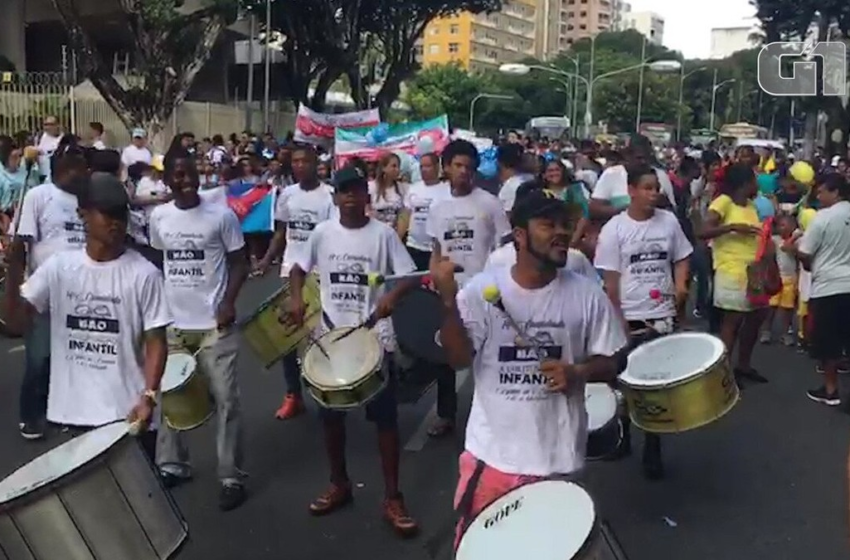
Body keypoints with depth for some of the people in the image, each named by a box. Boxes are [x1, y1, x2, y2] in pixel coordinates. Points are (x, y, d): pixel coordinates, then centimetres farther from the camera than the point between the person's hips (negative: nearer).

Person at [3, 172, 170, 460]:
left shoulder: (143, 274, -8)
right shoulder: (58, 266, 1)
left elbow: (155, 342, -7)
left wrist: (148, 396, -20)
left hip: (127, 410, -3)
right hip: (74, 409, 3)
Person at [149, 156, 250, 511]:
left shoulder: (222, 216, -8)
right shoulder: (159, 217, 3)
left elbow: (239, 263, -3)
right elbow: (157, 261, 14)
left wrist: (229, 303, -16)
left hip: (214, 323, -4)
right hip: (172, 321, 4)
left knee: (226, 399, -1)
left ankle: (231, 477, 8)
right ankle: (172, 465, 29)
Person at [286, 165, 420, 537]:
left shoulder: (383, 233, -6)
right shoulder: (322, 233, 2)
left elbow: (410, 276, -7)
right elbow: (299, 268, 15)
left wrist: (392, 296, -27)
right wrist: (296, 299, -4)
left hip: (374, 338, -3)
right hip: (330, 337, 3)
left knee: (385, 418, 1)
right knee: (331, 415, 14)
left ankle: (392, 498, 13)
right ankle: (339, 484, 34)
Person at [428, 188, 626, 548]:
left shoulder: (586, 295, -6)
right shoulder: (482, 289, -9)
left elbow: (610, 363, 2)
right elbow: (459, 358, -13)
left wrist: (579, 373, -20)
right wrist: (448, 300, -27)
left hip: (558, 454, 1)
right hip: (492, 449, 0)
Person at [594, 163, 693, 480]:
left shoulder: (669, 221, 0)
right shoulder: (614, 229, -9)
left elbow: (681, 258, 12)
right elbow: (610, 280, -8)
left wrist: (681, 284, -9)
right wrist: (619, 323, -10)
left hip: (663, 317, 2)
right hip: (629, 319, -2)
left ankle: (652, 450, 18)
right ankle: (622, 437, 32)